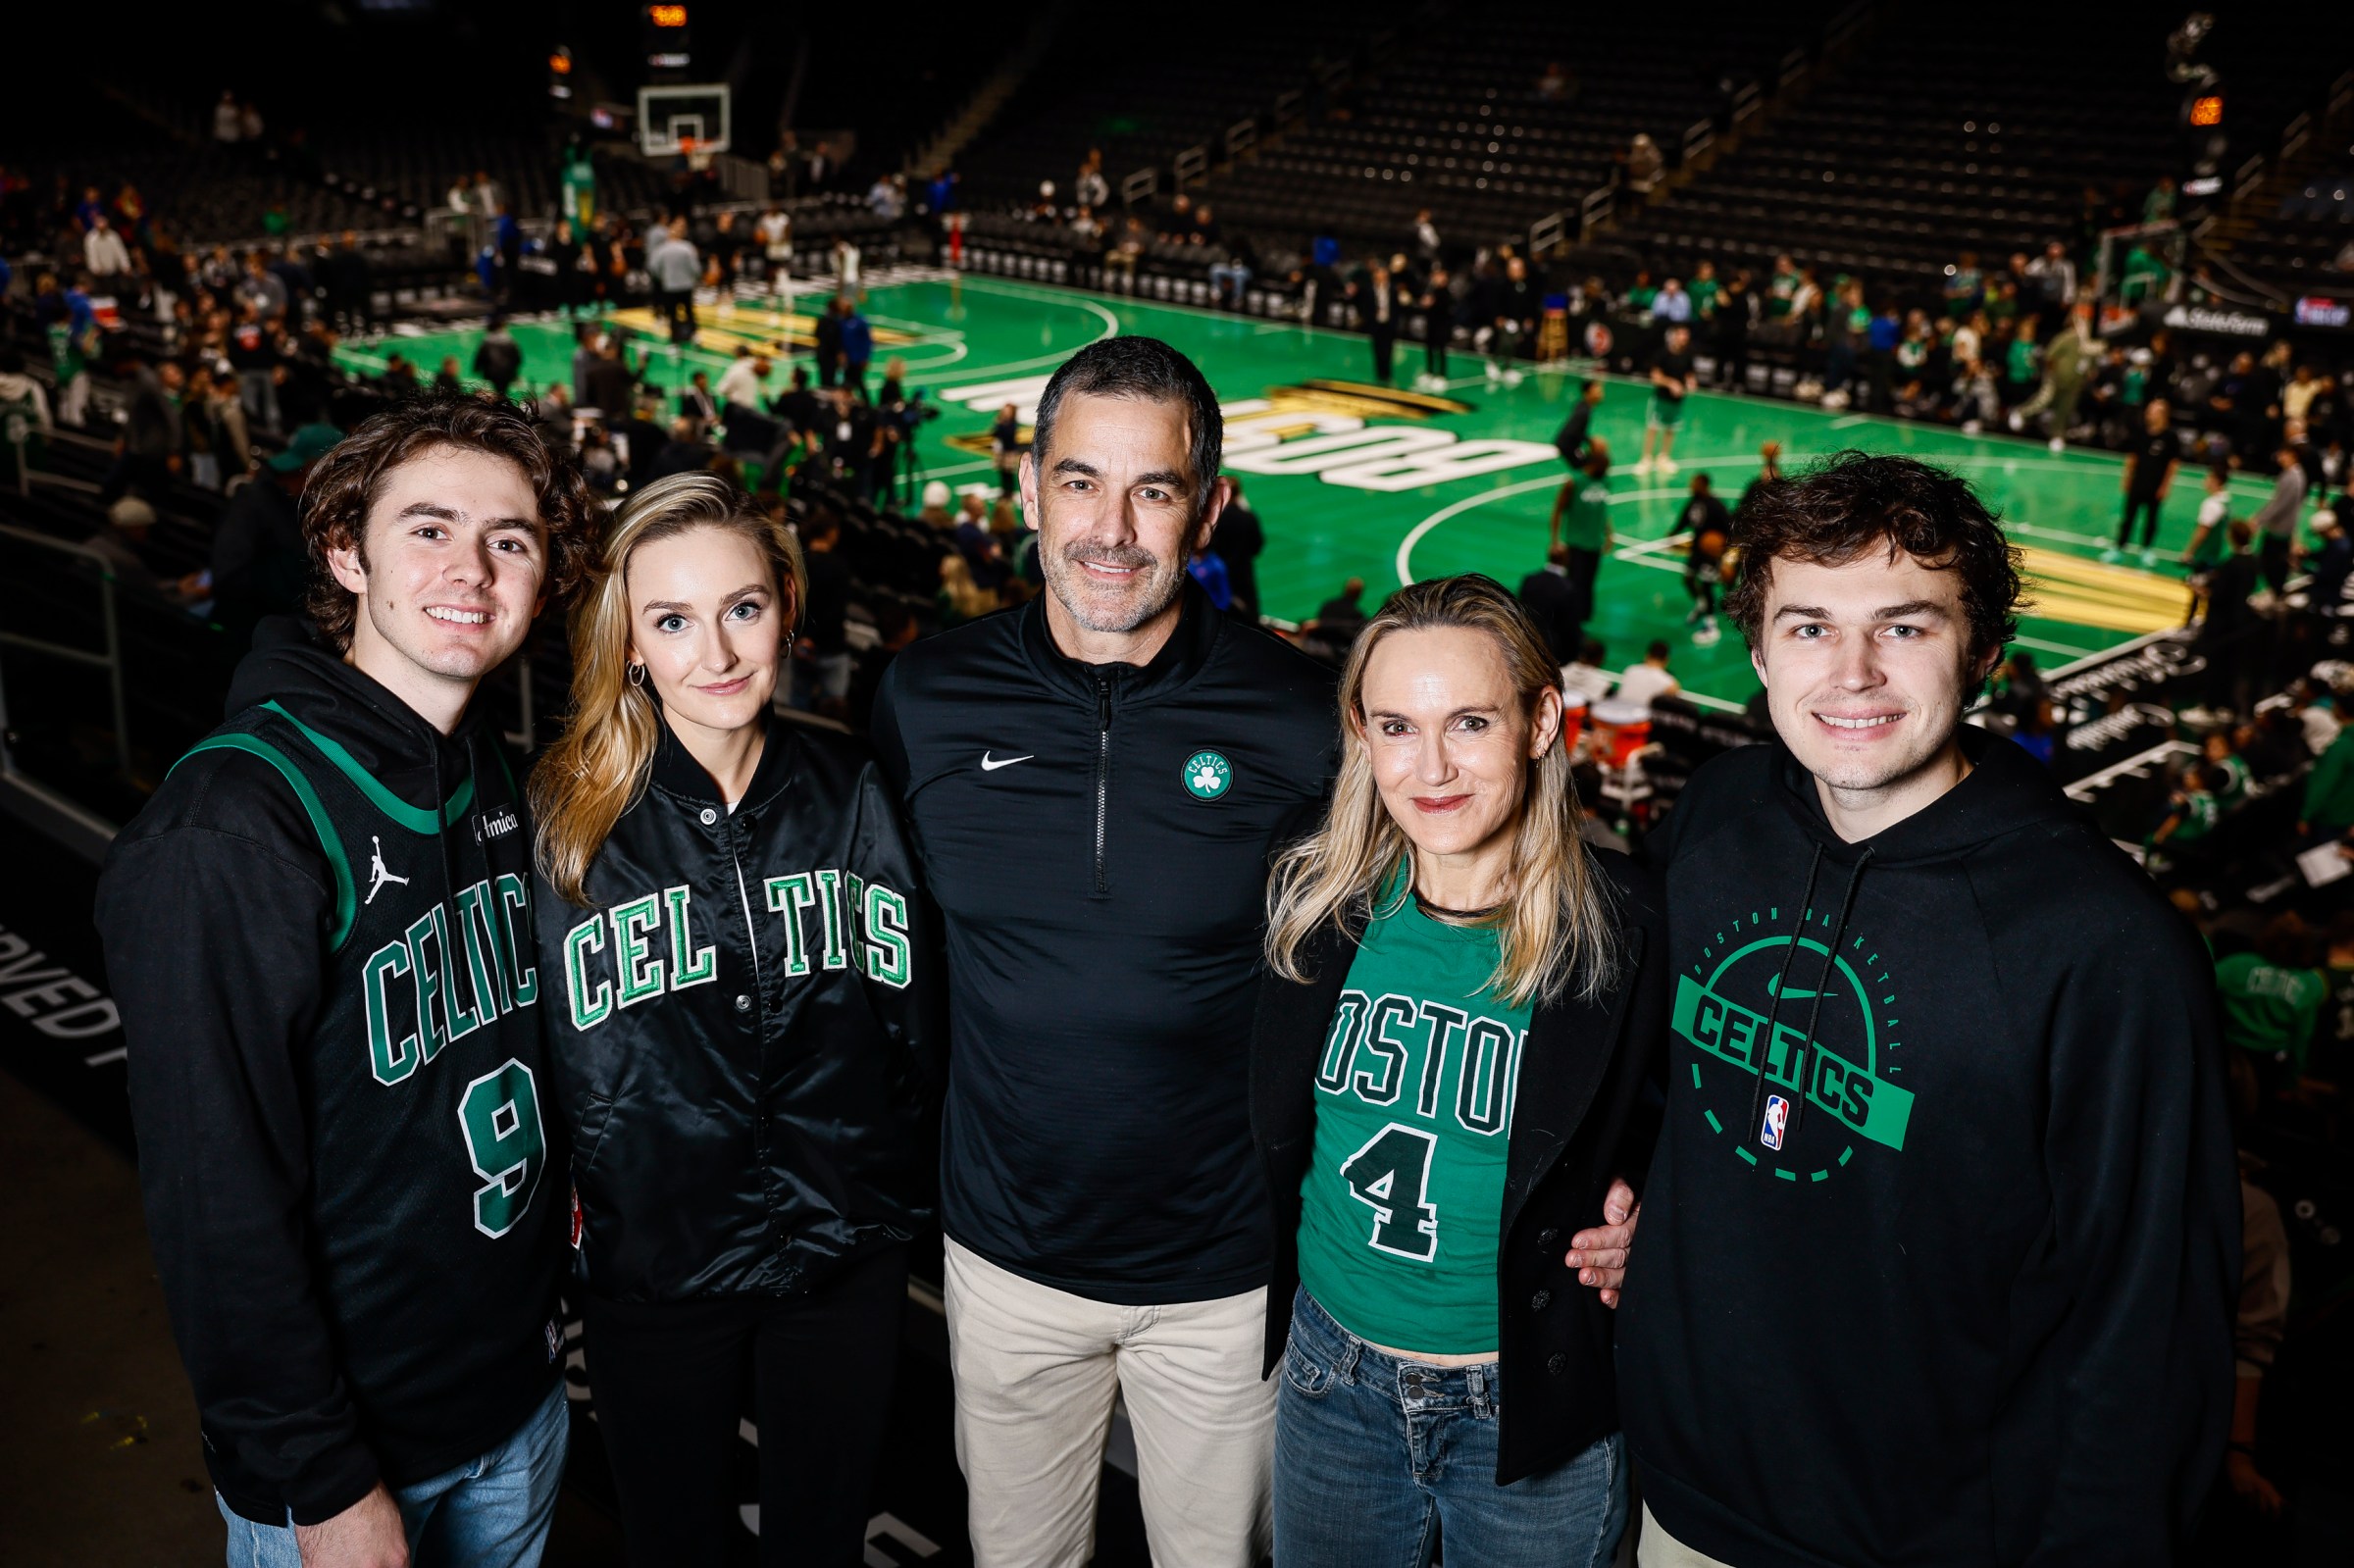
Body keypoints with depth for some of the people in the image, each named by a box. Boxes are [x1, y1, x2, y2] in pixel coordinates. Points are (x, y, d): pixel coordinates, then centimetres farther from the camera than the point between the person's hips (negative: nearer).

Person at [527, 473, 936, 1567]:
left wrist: (887, 1183, 3)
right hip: (650, 1267, -2)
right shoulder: (566, 819, -11)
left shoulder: (852, 793, -4)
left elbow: (913, 1020, 5)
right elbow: (548, 1052, -2)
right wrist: (581, 1199, -5)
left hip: (848, 1259, 2)